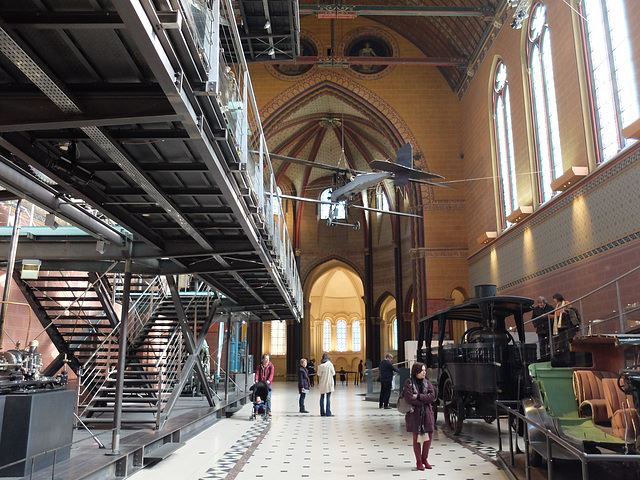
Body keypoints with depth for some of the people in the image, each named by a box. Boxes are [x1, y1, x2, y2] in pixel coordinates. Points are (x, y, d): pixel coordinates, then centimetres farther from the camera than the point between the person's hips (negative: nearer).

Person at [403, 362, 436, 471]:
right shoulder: (409, 383, -7)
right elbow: (410, 399, -17)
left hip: (427, 413, 4)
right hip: (415, 414, -4)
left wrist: (419, 396, -16)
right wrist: (424, 400, -10)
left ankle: (424, 459, 24)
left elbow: (432, 397, -5)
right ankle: (419, 461, 19)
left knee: (429, 436, 4)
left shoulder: (427, 382, 7)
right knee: (417, 437, 4)